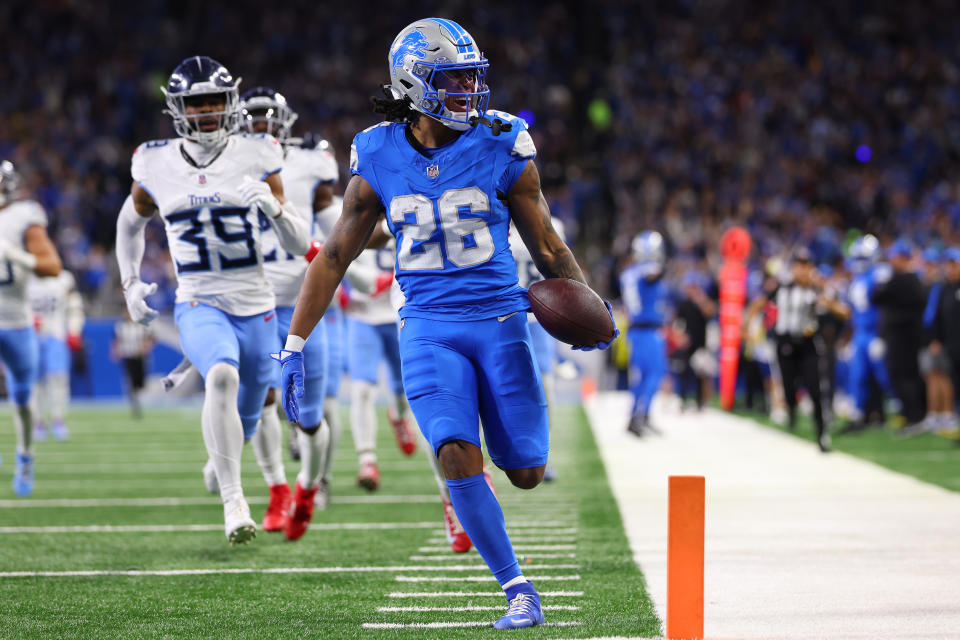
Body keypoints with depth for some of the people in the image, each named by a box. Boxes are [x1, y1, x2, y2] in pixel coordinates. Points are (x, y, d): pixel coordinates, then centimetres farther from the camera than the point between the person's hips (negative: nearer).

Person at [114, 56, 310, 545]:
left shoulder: (256, 157, -4)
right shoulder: (156, 166, -1)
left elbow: (300, 245, -3)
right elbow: (131, 222, 21)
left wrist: (274, 206, -21)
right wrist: (130, 284, 15)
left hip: (256, 307, 2)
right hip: (199, 304, -2)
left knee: (246, 419, 16)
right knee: (223, 376, -33)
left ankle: (223, 460, 54)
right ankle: (233, 501, -29)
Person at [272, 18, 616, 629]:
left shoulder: (501, 149, -4)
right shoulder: (379, 161, -1)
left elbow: (548, 246, 5)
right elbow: (335, 258, 7)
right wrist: (294, 345, 5)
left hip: (499, 319, 0)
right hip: (429, 327, 0)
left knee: (526, 473, 2)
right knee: (457, 457, -19)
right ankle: (518, 590, -7)